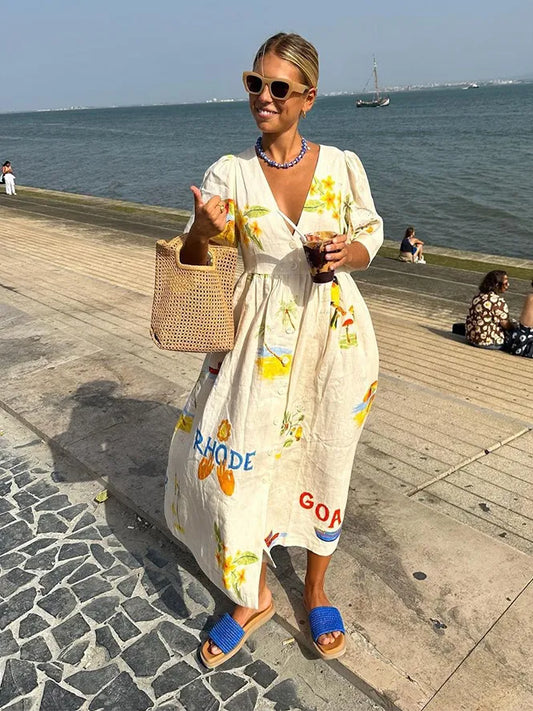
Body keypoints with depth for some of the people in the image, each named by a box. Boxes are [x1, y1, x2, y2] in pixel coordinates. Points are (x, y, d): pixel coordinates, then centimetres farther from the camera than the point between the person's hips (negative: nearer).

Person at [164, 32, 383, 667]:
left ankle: (316, 590, 37)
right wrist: (202, 231, -24)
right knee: (234, 460, 0)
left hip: (334, 333, 0)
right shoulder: (229, 173, -2)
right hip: (260, 340, 0)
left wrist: (348, 253, -14)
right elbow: (192, 264, -2)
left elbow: (369, 240, 10)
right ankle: (254, 597, 27)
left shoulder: (342, 165, -1)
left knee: (323, 463, 11)